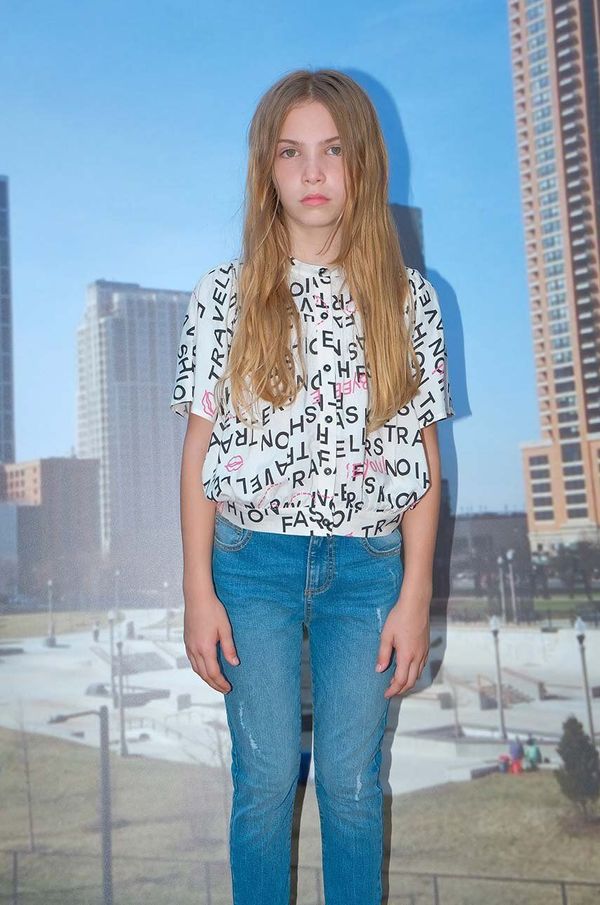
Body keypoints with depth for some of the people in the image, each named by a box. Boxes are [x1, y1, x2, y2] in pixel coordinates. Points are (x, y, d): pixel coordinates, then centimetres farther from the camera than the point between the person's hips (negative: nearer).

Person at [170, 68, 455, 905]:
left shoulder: (409, 297, 1)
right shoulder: (226, 293, -1)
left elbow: (425, 455, 2)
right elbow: (201, 445, 0)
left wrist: (415, 595, -2)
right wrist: (198, 591, -3)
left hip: (368, 566, 1)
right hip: (253, 560, 0)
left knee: (352, 779, 9)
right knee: (267, 774, 7)